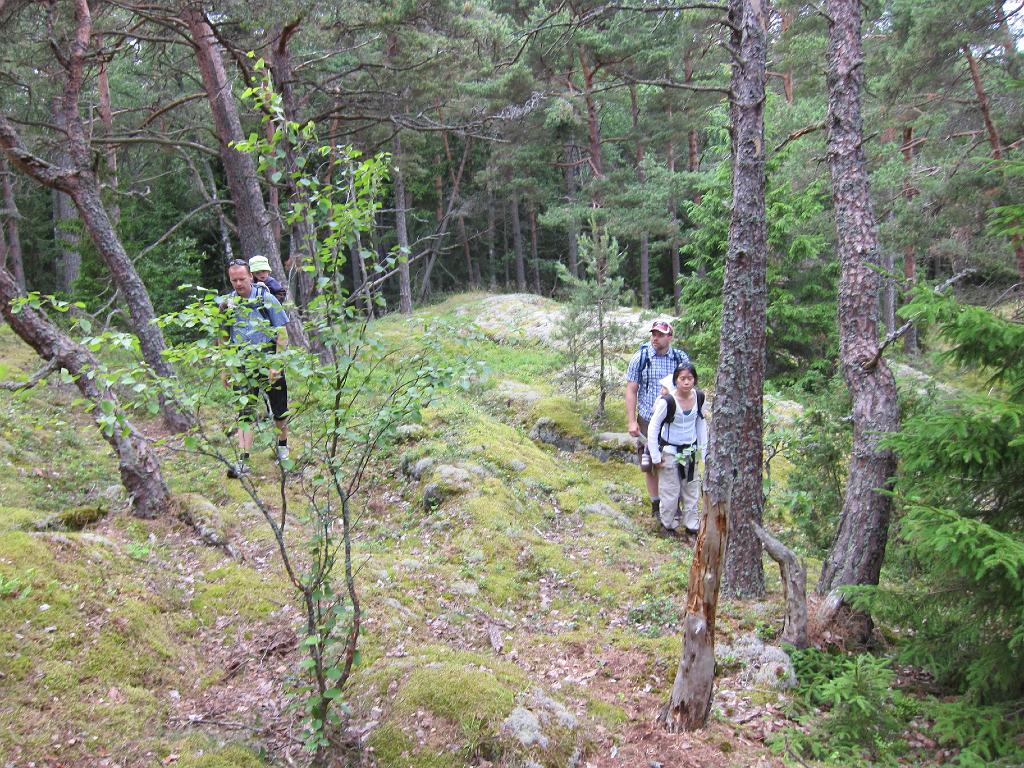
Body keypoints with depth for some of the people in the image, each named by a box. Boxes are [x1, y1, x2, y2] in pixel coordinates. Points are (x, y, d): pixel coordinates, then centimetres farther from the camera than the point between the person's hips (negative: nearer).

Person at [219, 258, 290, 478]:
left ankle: (282, 446, 34)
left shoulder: (266, 298, -6)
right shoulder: (226, 303, 3)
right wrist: (225, 369, 10)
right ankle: (243, 461, -6)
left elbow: (282, 334, -6)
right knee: (245, 412, -5)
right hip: (243, 367, 1)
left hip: (269, 363, -1)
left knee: (279, 410, 10)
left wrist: (277, 365, -13)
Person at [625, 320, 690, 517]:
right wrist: (632, 421, -8)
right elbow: (631, 390, -3)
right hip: (647, 421, 0)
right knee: (650, 465, 7)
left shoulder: (681, 358, -2)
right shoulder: (640, 358, -5)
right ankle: (656, 504, 23)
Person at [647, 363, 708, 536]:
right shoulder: (667, 401, -24)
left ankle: (692, 524, 30)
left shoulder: (699, 397, -9)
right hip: (670, 451, -5)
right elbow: (653, 429, -16)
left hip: (691, 451, 5)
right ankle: (668, 524, 26)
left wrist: (704, 448, 9)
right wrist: (656, 457, -14)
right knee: (670, 491, 5)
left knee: (692, 489, 15)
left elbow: (701, 422, 8)